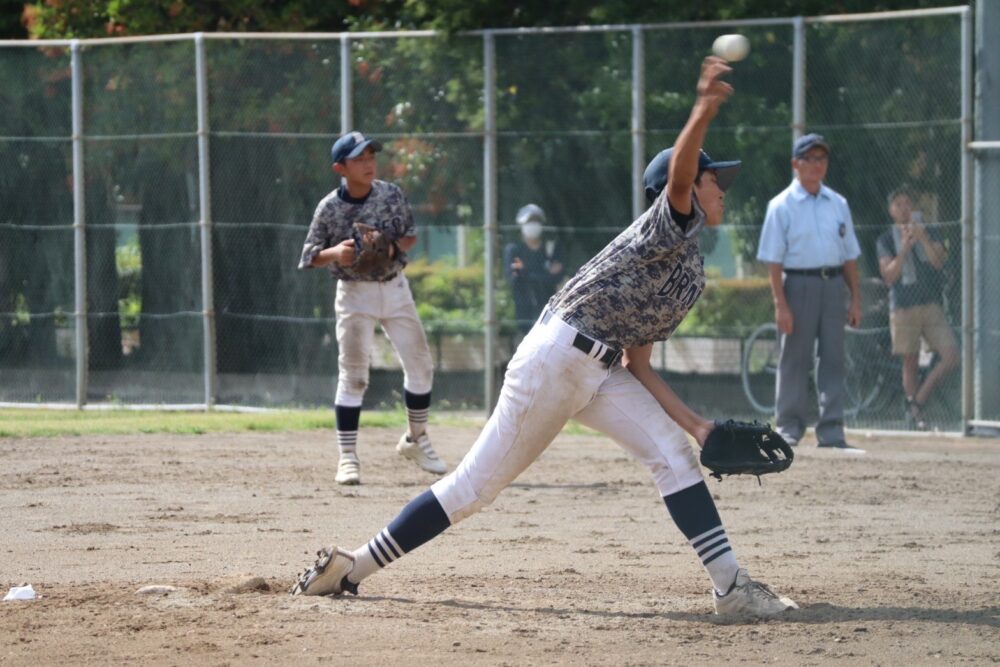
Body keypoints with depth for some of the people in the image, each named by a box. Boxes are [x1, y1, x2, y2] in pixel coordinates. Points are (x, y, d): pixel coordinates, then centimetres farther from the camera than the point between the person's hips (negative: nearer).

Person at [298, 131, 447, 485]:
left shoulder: (392, 195, -6)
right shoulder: (330, 208, -12)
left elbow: (410, 235, 5)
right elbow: (309, 256, -6)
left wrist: (394, 248, -17)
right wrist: (334, 253, -26)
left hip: (394, 288, 3)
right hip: (355, 293, -3)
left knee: (420, 364, 8)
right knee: (353, 375, -7)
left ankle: (416, 439, 28)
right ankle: (347, 456, -2)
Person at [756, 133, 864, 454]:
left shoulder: (838, 204, 13)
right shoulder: (782, 206, -2)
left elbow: (850, 255, 15)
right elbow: (773, 259, -6)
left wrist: (855, 298, 8)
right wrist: (780, 304, -14)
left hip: (833, 285, 4)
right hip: (798, 284, -4)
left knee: (833, 359, 1)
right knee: (794, 360, -1)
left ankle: (831, 432, 2)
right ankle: (788, 428, 6)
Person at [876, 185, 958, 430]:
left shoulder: (930, 234, 10)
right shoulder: (886, 240, 4)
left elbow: (939, 262, -5)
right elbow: (889, 276, -5)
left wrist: (923, 239, -19)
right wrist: (905, 248, -16)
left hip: (932, 306, 2)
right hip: (903, 307, -2)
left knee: (951, 355, -11)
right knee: (910, 363, 3)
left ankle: (918, 401, -2)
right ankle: (914, 410, 15)